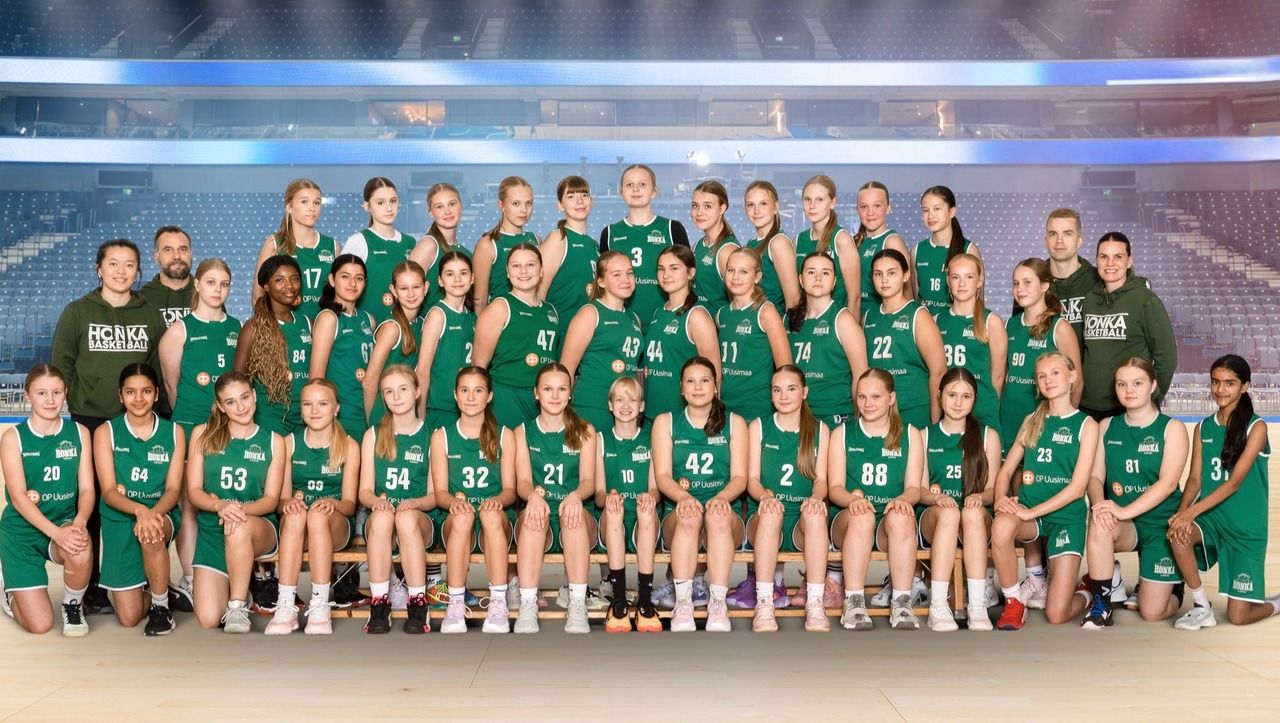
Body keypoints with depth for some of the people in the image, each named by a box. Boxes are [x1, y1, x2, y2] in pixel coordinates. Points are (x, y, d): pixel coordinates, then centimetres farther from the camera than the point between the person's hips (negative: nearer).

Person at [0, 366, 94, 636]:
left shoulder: (79, 433, 0)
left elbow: (87, 488, -3)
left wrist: (79, 522, -25)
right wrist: (57, 533, -28)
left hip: (64, 523, 1)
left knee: (81, 550, -37)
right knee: (40, 625, -8)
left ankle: (73, 604, -4)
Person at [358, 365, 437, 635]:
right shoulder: (373, 435, 12)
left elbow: (435, 495, 5)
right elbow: (365, 491, 7)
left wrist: (414, 503, -17)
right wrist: (377, 501, -17)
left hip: (419, 521, -1)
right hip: (379, 523, 1)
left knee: (406, 516, -36)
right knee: (382, 515, -35)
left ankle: (419, 606, -32)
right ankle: (379, 605, -32)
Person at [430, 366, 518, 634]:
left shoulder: (504, 436, 9)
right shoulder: (441, 437, 9)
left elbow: (510, 490, 3)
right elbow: (440, 493, 3)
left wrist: (497, 500, -21)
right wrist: (455, 500, -21)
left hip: (496, 522, 0)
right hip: (457, 523, 0)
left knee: (491, 513, -35)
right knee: (462, 515, -35)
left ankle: (498, 604, -35)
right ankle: (455, 605, -32)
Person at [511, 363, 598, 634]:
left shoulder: (584, 431, 11)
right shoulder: (523, 432, 12)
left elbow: (588, 480, -1)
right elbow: (522, 482, -1)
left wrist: (576, 496, -26)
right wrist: (534, 495, -26)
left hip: (575, 524, 0)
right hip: (537, 525, 0)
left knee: (574, 510, -35)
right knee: (533, 514, -34)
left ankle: (578, 606, -40)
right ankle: (528, 607, -40)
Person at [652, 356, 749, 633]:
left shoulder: (734, 422, 14)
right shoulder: (666, 422, 13)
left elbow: (740, 477, 4)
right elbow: (662, 475, 2)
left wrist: (722, 497, -20)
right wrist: (683, 497, -21)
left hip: (723, 510, 0)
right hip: (678, 515, 0)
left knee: (719, 515, -35)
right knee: (689, 515, -35)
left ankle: (718, 603, -39)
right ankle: (683, 603, -37)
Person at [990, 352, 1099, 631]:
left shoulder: (1086, 425, 0)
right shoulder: (1032, 421, 12)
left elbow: (1077, 487, -8)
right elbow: (1007, 469, 9)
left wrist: (1032, 512, -18)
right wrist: (1001, 498, -13)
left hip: (1067, 516, -2)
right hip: (1027, 513, 3)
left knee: (1057, 615, -9)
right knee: (1001, 526, -38)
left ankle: (1088, 594, 28)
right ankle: (1014, 603, -15)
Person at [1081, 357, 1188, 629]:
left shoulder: (1172, 428, -5)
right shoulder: (1107, 426, 6)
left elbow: (1168, 482, -16)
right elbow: (1095, 476, 0)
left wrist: (1126, 510, -28)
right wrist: (1099, 504, -23)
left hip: (1162, 524, -2)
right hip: (1123, 525, 2)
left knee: (1152, 613, -4)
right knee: (1100, 524, -36)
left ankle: (1173, 587, 34)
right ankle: (1101, 604, -17)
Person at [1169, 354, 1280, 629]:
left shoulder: (1256, 428, -8)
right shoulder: (1203, 428, 6)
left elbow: (1235, 481, -17)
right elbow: (1195, 478, 1)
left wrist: (1192, 511, -28)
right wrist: (1182, 512, -20)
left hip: (1246, 526, -3)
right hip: (1210, 518, 4)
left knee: (1238, 616, -5)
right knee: (1178, 533, -33)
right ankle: (1202, 607, -12)